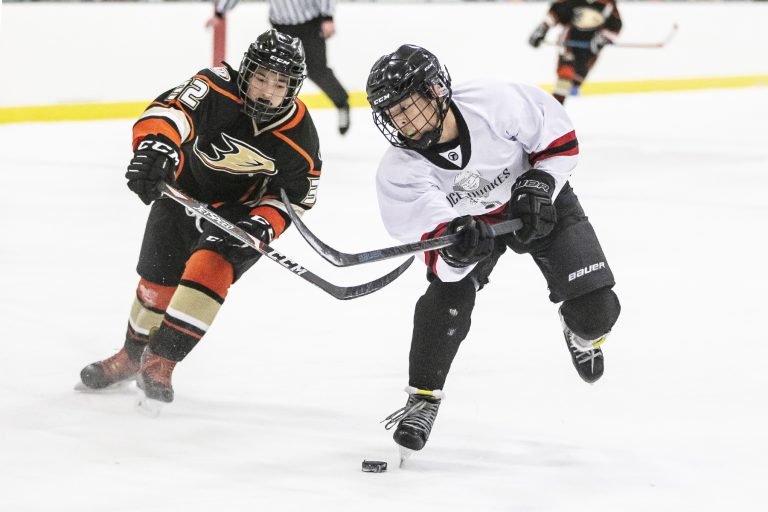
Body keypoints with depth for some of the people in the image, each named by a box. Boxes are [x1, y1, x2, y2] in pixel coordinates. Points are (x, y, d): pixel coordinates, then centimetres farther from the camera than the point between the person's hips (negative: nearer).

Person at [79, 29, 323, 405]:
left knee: (211, 265, -26)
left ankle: (160, 361, -17)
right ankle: (132, 356, 38)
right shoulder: (217, 88, -30)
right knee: (158, 280, 10)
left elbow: (293, 195, -10)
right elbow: (170, 110, -44)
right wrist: (155, 145, -65)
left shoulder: (299, 135, -22)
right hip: (186, 187, 1)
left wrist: (263, 225, -28)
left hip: (244, 207, -1)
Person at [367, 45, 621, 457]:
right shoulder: (399, 171, -28)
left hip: (538, 200, -1)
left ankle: (580, 331, 31)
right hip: (466, 220, 1)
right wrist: (453, 247, -55)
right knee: (446, 299, -22)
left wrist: (538, 185, -26)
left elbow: (558, 137, -16)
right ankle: (423, 399, -1)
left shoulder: (496, 103, -33)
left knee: (596, 310, -7)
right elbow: (433, 241, -34)